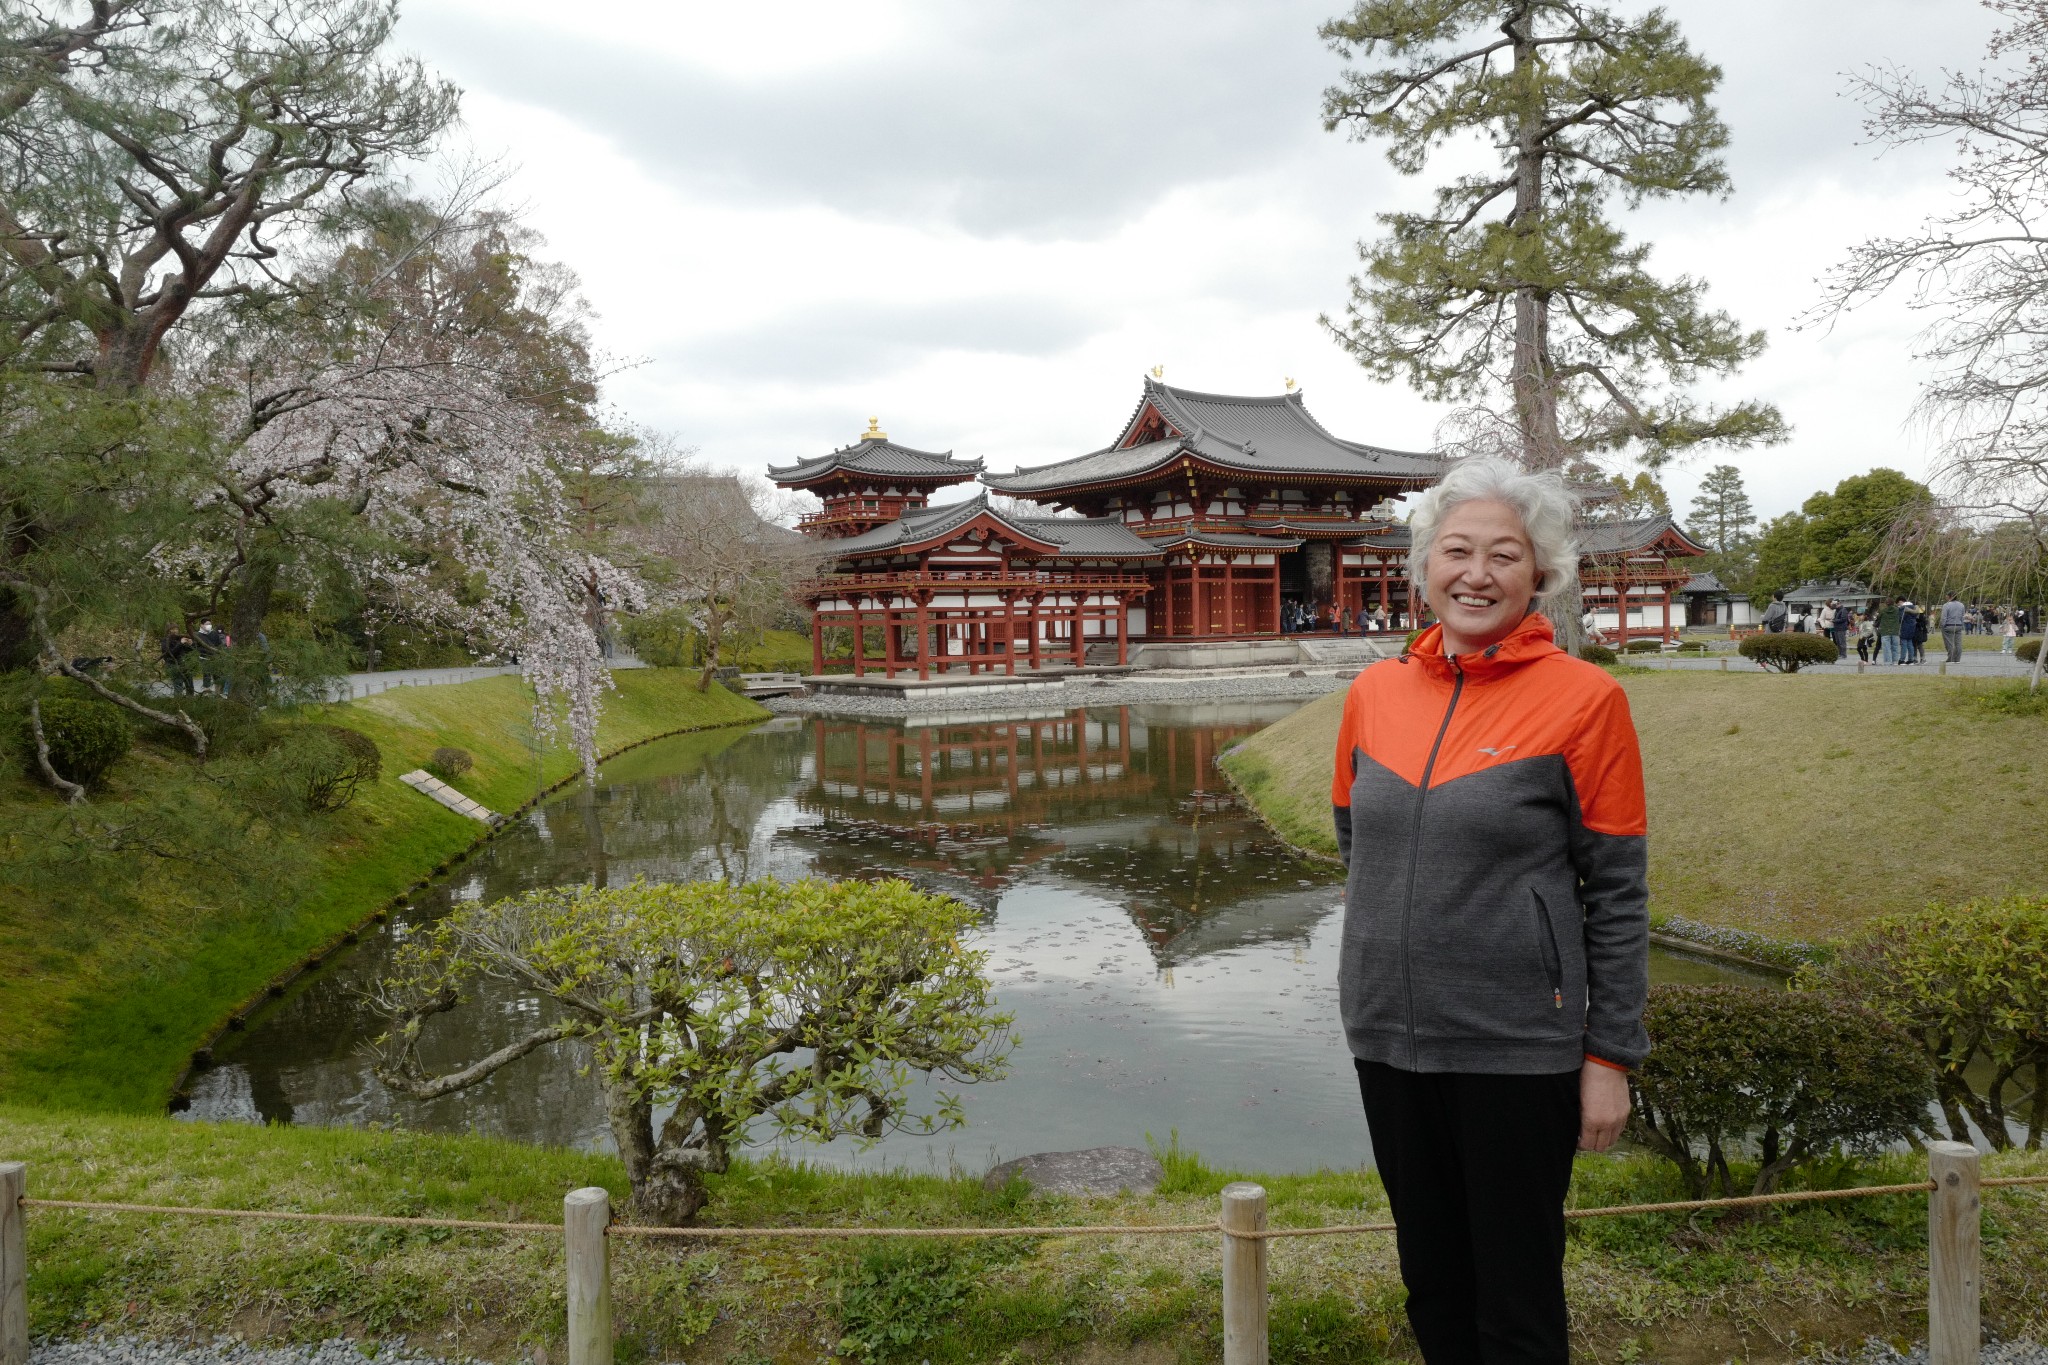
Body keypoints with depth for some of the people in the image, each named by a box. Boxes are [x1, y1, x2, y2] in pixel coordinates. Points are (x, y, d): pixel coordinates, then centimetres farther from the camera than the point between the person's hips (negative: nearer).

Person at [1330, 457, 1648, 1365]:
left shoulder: (1583, 699, -9)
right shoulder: (1375, 691, 2)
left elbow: (1617, 894, -7)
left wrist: (1610, 1055, -7)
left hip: (1516, 1048, -4)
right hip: (1387, 1039, 4)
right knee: (1431, 1284, 20)